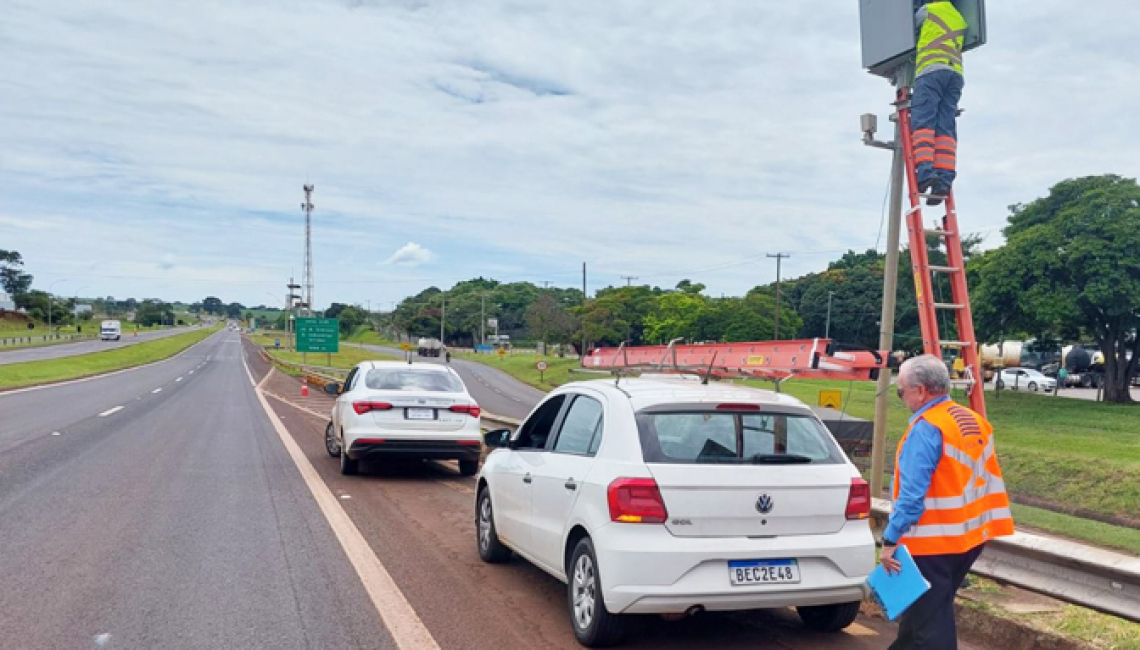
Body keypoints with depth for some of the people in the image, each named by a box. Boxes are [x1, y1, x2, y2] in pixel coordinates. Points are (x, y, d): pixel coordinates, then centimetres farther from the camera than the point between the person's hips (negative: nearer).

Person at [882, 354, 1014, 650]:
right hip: (969, 537, 9)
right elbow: (987, 481, 14)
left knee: (930, 618, 1)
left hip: (932, 542, -9)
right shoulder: (975, 422, 8)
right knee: (926, 607, 22)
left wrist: (891, 540, -19)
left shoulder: (926, 428, -19)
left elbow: (912, 493, -22)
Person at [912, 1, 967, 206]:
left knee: (922, 122, -15)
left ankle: (924, 172, -33)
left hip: (931, 70, -5)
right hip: (956, 74, 5)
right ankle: (944, 180, -17)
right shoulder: (960, 20, 29)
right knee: (946, 129, -4)